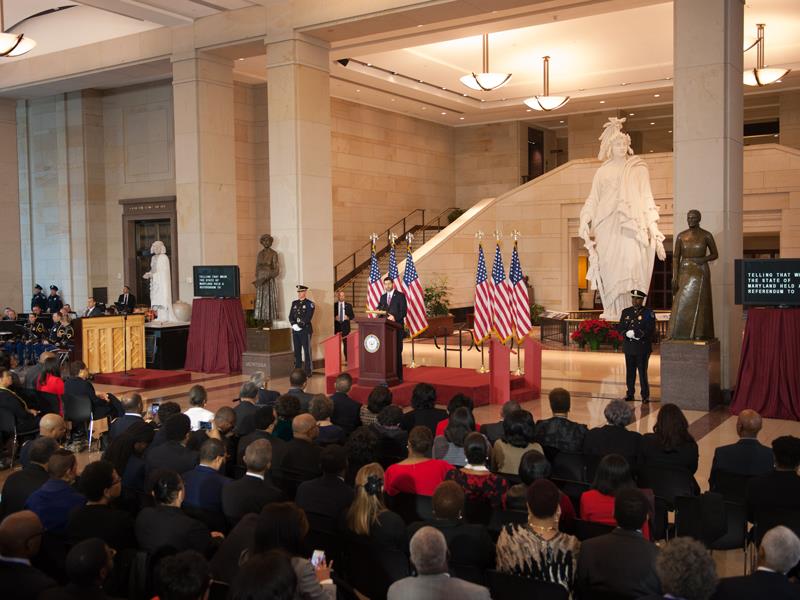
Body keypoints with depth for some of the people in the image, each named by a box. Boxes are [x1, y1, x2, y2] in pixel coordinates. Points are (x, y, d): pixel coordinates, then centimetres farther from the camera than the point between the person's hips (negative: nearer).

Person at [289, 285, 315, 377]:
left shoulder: (309, 304, -2)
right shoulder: (294, 303, 15)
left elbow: (308, 318, -11)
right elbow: (290, 316, 10)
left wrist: (300, 326, -15)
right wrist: (294, 324, -7)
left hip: (305, 330, -5)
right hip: (295, 330, 5)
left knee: (307, 351, -4)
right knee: (297, 351, 7)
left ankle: (308, 371, -1)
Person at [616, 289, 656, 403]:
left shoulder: (648, 313, -2)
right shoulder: (626, 312, 11)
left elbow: (651, 330, -9)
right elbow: (620, 327, 8)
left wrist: (638, 334, -20)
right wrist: (627, 333, -12)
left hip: (642, 347, -4)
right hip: (629, 347, 4)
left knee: (642, 372, -2)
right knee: (630, 372, 9)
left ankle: (645, 396, 6)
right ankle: (630, 394, 17)